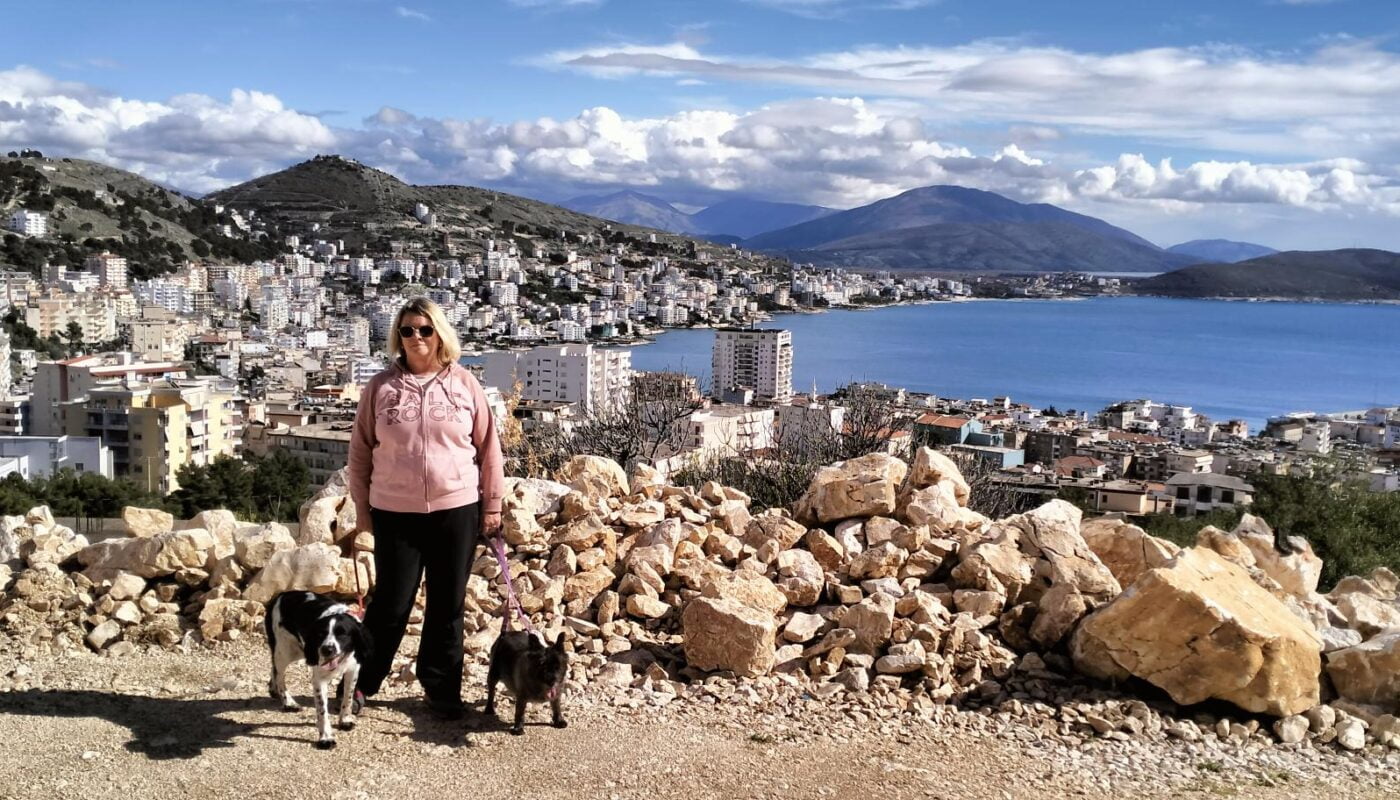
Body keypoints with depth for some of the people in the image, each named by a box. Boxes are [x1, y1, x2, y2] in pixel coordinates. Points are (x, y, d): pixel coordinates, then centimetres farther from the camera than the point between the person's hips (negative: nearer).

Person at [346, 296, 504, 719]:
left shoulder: (464, 384, 1)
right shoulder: (382, 387, 0)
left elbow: (488, 448, 5)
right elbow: (360, 451, 5)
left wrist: (492, 504, 4)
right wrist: (362, 508, 5)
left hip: (456, 510, 1)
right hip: (395, 513, -1)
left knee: (447, 605, 10)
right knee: (391, 603, 3)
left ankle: (442, 688, 25)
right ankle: (360, 681, 23)